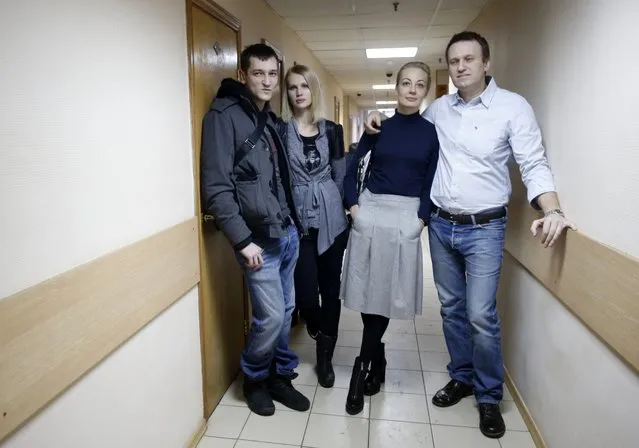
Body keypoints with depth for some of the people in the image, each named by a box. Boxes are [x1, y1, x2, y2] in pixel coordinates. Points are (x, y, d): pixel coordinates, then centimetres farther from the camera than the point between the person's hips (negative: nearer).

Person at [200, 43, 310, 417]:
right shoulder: (224, 116, -10)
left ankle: (281, 376, 33)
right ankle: (255, 379, 24)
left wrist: (293, 221, 9)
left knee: (286, 311, 14)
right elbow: (216, 188, -16)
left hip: (288, 232, 7)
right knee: (270, 315, -2)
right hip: (259, 237, -7)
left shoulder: (270, 118, 14)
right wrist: (242, 240, -19)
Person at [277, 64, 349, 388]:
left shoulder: (332, 130, 6)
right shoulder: (280, 131, 1)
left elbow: (341, 175, 10)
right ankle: (320, 330, 33)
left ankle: (325, 356, 24)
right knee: (305, 292, -4)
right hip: (297, 221, -2)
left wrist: (348, 210, 7)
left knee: (330, 287, 6)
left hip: (330, 219, 2)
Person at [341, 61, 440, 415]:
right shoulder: (378, 127, 6)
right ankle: (378, 359, 24)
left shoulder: (431, 132, 4)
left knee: (387, 292, 0)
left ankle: (362, 367, 13)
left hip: (406, 218, -1)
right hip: (371, 212, 2)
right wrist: (354, 207, 0)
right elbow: (351, 168, 10)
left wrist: (421, 219, -6)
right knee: (367, 288, 4)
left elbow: (431, 182, 4)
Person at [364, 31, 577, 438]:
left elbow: (535, 165, -12)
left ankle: (489, 396, 18)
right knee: (452, 308, 13)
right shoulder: (438, 108, 6)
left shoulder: (513, 107, -7)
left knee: (481, 315, -4)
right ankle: (462, 377, 33)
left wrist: (552, 211, -29)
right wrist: (380, 125, 4)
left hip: (484, 228, -4)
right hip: (440, 225, 4)